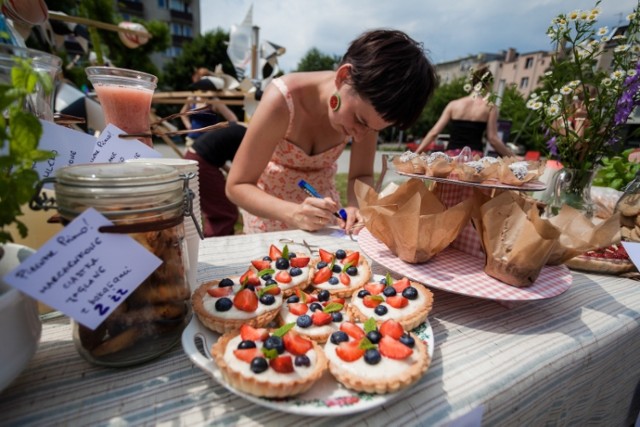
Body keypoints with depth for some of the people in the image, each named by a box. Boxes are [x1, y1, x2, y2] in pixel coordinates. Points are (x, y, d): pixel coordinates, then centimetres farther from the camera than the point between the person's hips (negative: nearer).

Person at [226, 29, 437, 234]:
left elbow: (361, 175, -12)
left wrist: (356, 206, -33)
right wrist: (293, 214, -43)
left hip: (320, 198, 3)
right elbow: (237, 186, -27)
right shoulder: (283, 100, -32)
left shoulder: (367, 108, -20)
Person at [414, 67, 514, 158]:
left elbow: (434, 133, 3)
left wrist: (416, 153, 8)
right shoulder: (490, 108, 3)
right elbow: (493, 140, 0)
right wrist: (513, 157, 11)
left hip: (452, 155, 2)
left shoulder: (453, 104, 7)